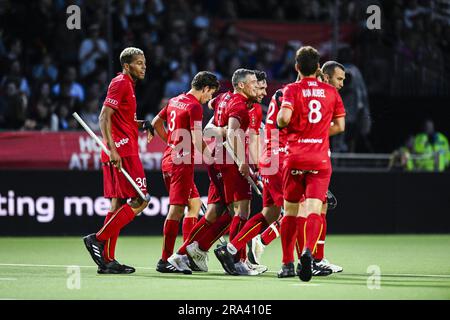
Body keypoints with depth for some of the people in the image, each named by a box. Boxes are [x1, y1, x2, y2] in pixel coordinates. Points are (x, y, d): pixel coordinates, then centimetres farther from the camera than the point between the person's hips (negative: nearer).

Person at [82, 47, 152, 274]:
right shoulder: (120, 83, -9)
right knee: (140, 201, -11)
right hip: (123, 151, -10)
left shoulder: (127, 85, 20)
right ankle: (98, 239, -12)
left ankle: (107, 260, 8)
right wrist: (112, 149, -24)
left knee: (118, 205, 8)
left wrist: (144, 124, 12)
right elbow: (104, 117, -17)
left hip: (122, 151, 10)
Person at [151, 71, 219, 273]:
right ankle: (165, 261, -12)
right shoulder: (195, 107, -13)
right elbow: (197, 142, -19)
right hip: (182, 163, -9)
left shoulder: (174, 101, 13)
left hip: (169, 159, 9)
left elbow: (156, 123, 24)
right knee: (177, 210, -10)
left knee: (194, 204, 18)